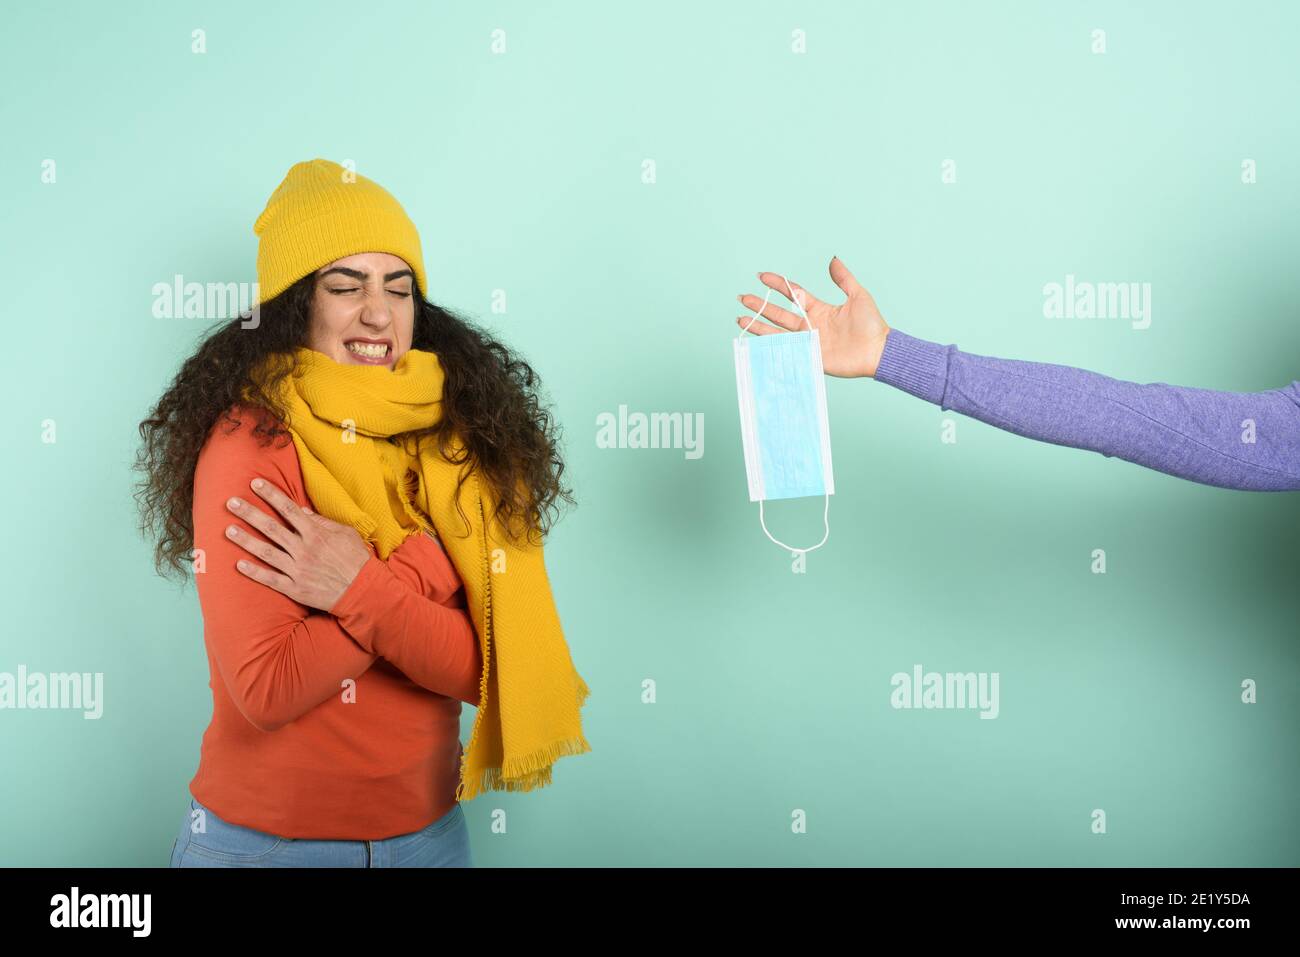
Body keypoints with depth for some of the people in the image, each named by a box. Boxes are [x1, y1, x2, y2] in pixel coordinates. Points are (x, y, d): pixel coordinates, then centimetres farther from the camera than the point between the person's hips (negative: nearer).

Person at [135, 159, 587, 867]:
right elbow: (266, 690, -22)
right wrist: (414, 568, -22)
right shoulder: (250, 443, -17)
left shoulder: (456, 436, -5)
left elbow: (493, 666, -12)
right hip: (263, 837, -4)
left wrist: (361, 591, -24)